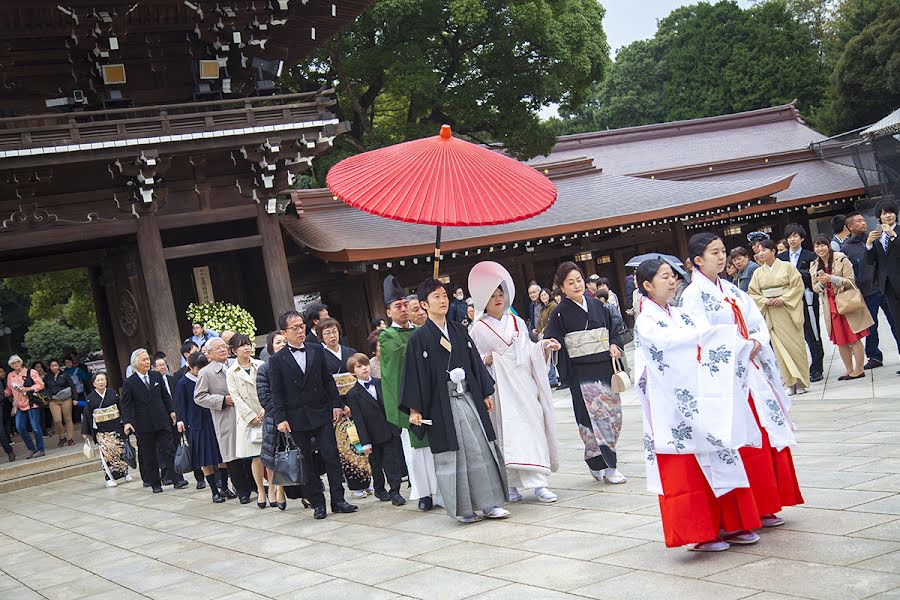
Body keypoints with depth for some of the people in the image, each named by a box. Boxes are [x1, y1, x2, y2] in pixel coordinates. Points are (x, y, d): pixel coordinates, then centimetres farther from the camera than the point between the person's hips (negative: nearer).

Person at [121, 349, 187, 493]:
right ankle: (155, 484, 13)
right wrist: (127, 422, -16)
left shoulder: (157, 376, 8)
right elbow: (125, 405, -5)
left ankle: (176, 480, -4)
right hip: (144, 426, -2)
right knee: (149, 456, 4)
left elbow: (165, 396, 15)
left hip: (162, 421, 2)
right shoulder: (130, 383, -3)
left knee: (168, 450, -3)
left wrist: (171, 411, 6)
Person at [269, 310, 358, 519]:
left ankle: (338, 500, 5)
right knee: (306, 462, 2)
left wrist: (336, 404, 3)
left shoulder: (317, 351, 7)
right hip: (297, 419, -2)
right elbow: (276, 393, -1)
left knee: (331, 456, -2)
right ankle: (317, 503, 10)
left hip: (322, 413, 2)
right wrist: (281, 418, -8)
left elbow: (328, 380, 11)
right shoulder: (277, 360, -1)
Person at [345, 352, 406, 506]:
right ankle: (379, 490, 32)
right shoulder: (353, 394, -7)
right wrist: (365, 443, -12)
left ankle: (395, 492, 2)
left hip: (391, 431, 2)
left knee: (393, 463, -3)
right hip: (374, 436, -2)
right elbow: (358, 420, -10)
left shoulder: (381, 383, 5)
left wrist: (398, 424, 7)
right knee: (376, 465, 13)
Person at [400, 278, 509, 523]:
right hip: (442, 403, -4)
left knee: (482, 448, 2)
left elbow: (475, 362, 15)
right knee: (453, 454, 0)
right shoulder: (419, 337, -3)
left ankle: (489, 503, 9)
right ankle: (463, 509, 9)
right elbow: (415, 373, -5)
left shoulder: (459, 330, 11)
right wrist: (415, 409, -9)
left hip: (469, 398, 4)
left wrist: (485, 394, 12)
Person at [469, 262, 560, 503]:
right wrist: (486, 360, -16)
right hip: (500, 386, -3)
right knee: (507, 431, -7)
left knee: (532, 427, -3)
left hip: (523, 382, 3)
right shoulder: (479, 329, 1)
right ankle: (512, 484, -1)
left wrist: (543, 346, 0)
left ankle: (538, 483, -4)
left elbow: (529, 353, 17)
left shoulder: (516, 322, 13)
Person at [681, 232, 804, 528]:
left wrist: (757, 341, -10)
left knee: (768, 435, 7)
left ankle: (764, 508, 16)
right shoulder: (693, 295, -6)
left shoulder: (731, 290, 16)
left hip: (751, 372, 7)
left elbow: (757, 322, 10)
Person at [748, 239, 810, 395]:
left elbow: (798, 286, -5)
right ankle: (790, 383, 6)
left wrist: (784, 299, -15)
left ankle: (801, 382, 7)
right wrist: (765, 301, -9)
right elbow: (753, 293, 8)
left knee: (795, 344, -2)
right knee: (780, 347, 1)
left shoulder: (786, 267, -1)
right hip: (771, 314, 3)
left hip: (788, 310, -3)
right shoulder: (758, 272, 8)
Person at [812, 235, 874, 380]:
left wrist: (831, 278, -21)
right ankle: (849, 370, 14)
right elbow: (816, 289, 13)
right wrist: (821, 283, -10)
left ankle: (859, 369, 3)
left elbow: (851, 282, -11)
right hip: (831, 307, 5)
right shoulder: (814, 267, 9)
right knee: (840, 340, 6)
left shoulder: (842, 260, -8)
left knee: (854, 338, -4)